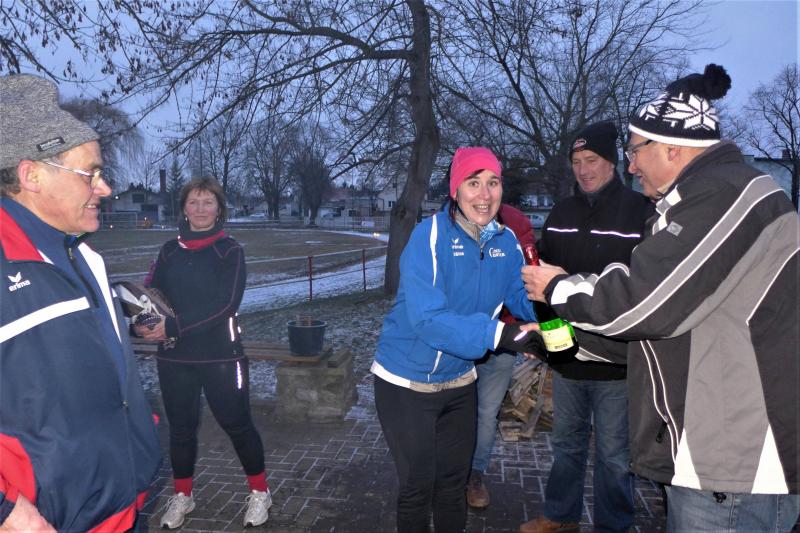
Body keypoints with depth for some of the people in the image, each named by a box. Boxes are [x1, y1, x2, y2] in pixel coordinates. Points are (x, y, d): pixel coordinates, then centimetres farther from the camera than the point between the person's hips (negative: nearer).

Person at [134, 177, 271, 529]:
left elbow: (225, 304, -15)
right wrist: (142, 323, -20)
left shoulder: (230, 251, -5)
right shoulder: (170, 250, 7)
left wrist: (173, 326, -22)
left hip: (220, 356, -3)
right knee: (181, 426, 14)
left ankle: (259, 492, 25)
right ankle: (182, 496, 35)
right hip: (174, 357, 4)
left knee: (237, 424, 5)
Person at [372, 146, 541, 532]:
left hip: (458, 381, 6)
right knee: (417, 485, 9)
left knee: (453, 482, 22)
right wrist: (497, 334, -43)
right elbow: (426, 317, -32)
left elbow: (523, 296, -3)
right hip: (406, 381, -5)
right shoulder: (430, 236, -23)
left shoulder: (506, 241, -4)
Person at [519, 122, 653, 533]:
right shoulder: (561, 213, 8)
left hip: (615, 360, -5)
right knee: (566, 442, 21)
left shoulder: (641, 211, -9)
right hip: (566, 353, 5)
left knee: (612, 453, 10)